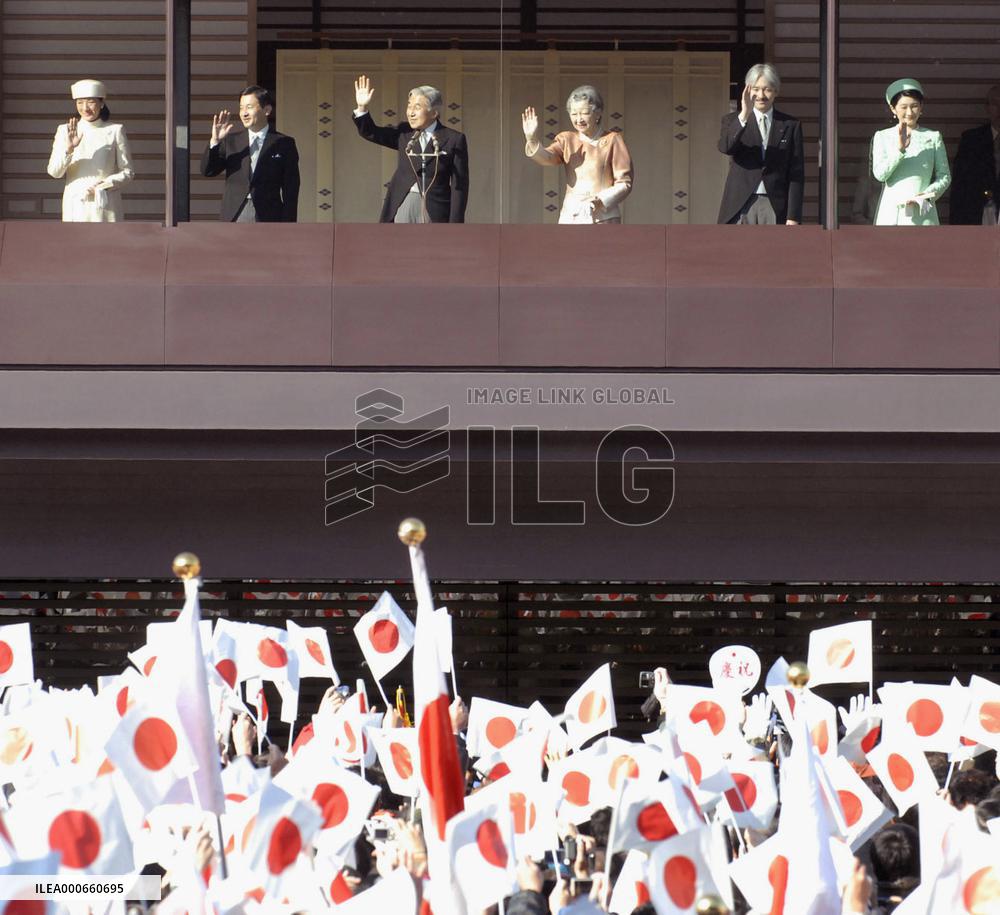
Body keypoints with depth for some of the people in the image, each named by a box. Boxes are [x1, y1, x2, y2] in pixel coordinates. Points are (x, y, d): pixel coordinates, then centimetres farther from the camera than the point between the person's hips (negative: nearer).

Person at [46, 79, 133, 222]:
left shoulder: (115, 131, 6)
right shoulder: (65, 131, 9)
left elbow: (127, 172, 7)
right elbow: (54, 172, 1)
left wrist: (106, 184, -11)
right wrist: (69, 149, -15)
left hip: (105, 206, -1)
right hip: (76, 207, 1)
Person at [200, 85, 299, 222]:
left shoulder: (283, 144, 4)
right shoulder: (231, 141, 11)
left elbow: (290, 190, 2)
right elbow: (207, 171, 3)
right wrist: (215, 140, -12)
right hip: (234, 219, 2)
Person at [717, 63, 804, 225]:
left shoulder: (790, 126, 9)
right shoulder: (733, 121, 8)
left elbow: (796, 174, 6)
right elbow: (724, 147, -14)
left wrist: (793, 216, -2)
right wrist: (743, 116, -28)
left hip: (775, 205, 0)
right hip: (740, 205, 0)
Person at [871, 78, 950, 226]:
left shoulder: (933, 137, 10)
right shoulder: (883, 136, 9)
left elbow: (944, 176, 10)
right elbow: (880, 174, -3)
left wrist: (929, 193, -9)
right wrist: (900, 148, -15)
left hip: (922, 213, 0)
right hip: (891, 213, 0)